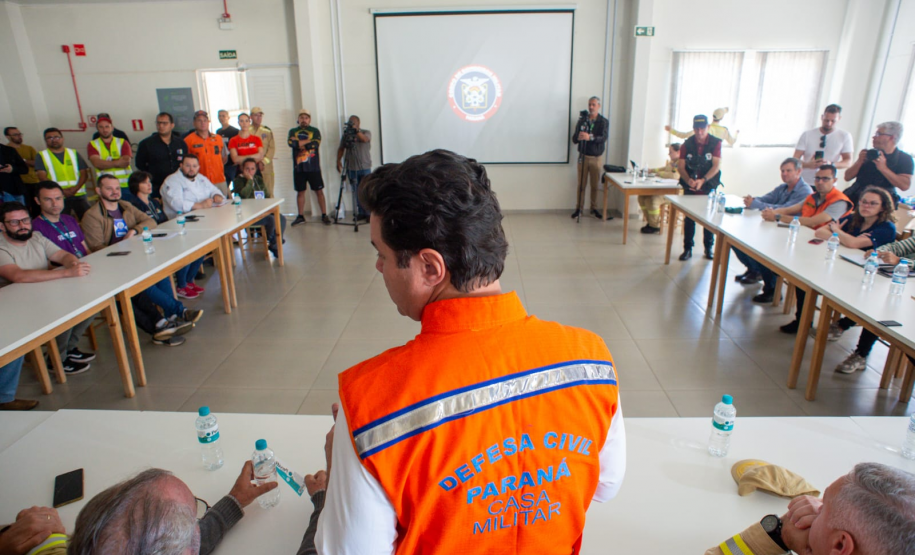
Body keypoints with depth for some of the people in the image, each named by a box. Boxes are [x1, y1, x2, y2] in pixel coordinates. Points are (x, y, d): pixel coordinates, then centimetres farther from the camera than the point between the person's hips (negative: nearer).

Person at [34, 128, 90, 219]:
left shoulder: (74, 153, 16)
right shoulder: (42, 156, 10)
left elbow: (84, 174, 9)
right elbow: (42, 177, -1)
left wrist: (76, 188, -10)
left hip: (78, 194, 2)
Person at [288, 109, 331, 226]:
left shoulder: (315, 131, 5)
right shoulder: (293, 131, 11)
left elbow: (315, 144, -13)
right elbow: (290, 143, -9)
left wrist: (299, 143, -11)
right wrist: (308, 141, -12)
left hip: (313, 167, -2)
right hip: (298, 167, 2)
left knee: (319, 191, -1)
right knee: (300, 192, 8)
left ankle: (324, 215, 5)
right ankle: (300, 216, 17)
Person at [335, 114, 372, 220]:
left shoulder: (366, 132, 3)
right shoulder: (346, 135, 10)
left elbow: (365, 139, -19)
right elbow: (341, 148, 13)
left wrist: (356, 130, -28)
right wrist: (338, 161, 2)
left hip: (365, 168, -2)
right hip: (351, 168, 3)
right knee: (357, 192, 5)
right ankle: (361, 212, 11)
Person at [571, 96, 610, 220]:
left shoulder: (604, 121, -1)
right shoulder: (582, 120, 4)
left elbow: (603, 137, -18)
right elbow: (574, 139, 1)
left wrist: (590, 137, -36)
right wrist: (578, 137, -24)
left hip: (596, 158, -1)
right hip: (583, 156, 1)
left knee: (595, 185, 5)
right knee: (581, 184, 2)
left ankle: (594, 209, 17)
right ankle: (578, 208, 11)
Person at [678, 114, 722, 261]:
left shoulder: (715, 143, -5)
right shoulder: (687, 144, -2)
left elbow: (716, 165, -12)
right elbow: (680, 166, -6)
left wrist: (702, 180, -26)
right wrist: (688, 180, -24)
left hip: (709, 187, -1)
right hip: (690, 187, 1)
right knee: (689, 219, 2)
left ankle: (709, 248, 19)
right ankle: (687, 249, 10)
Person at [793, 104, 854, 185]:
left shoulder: (845, 136, 6)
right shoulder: (807, 135, 4)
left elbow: (848, 161, 2)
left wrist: (831, 164, -20)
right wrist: (808, 164, -23)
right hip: (804, 184, 0)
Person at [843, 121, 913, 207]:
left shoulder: (905, 159, 3)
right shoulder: (870, 154, 12)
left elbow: (905, 186, -13)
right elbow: (847, 177, 8)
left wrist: (883, 168, -18)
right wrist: (859, 161, -8)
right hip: (855, 198, 3)